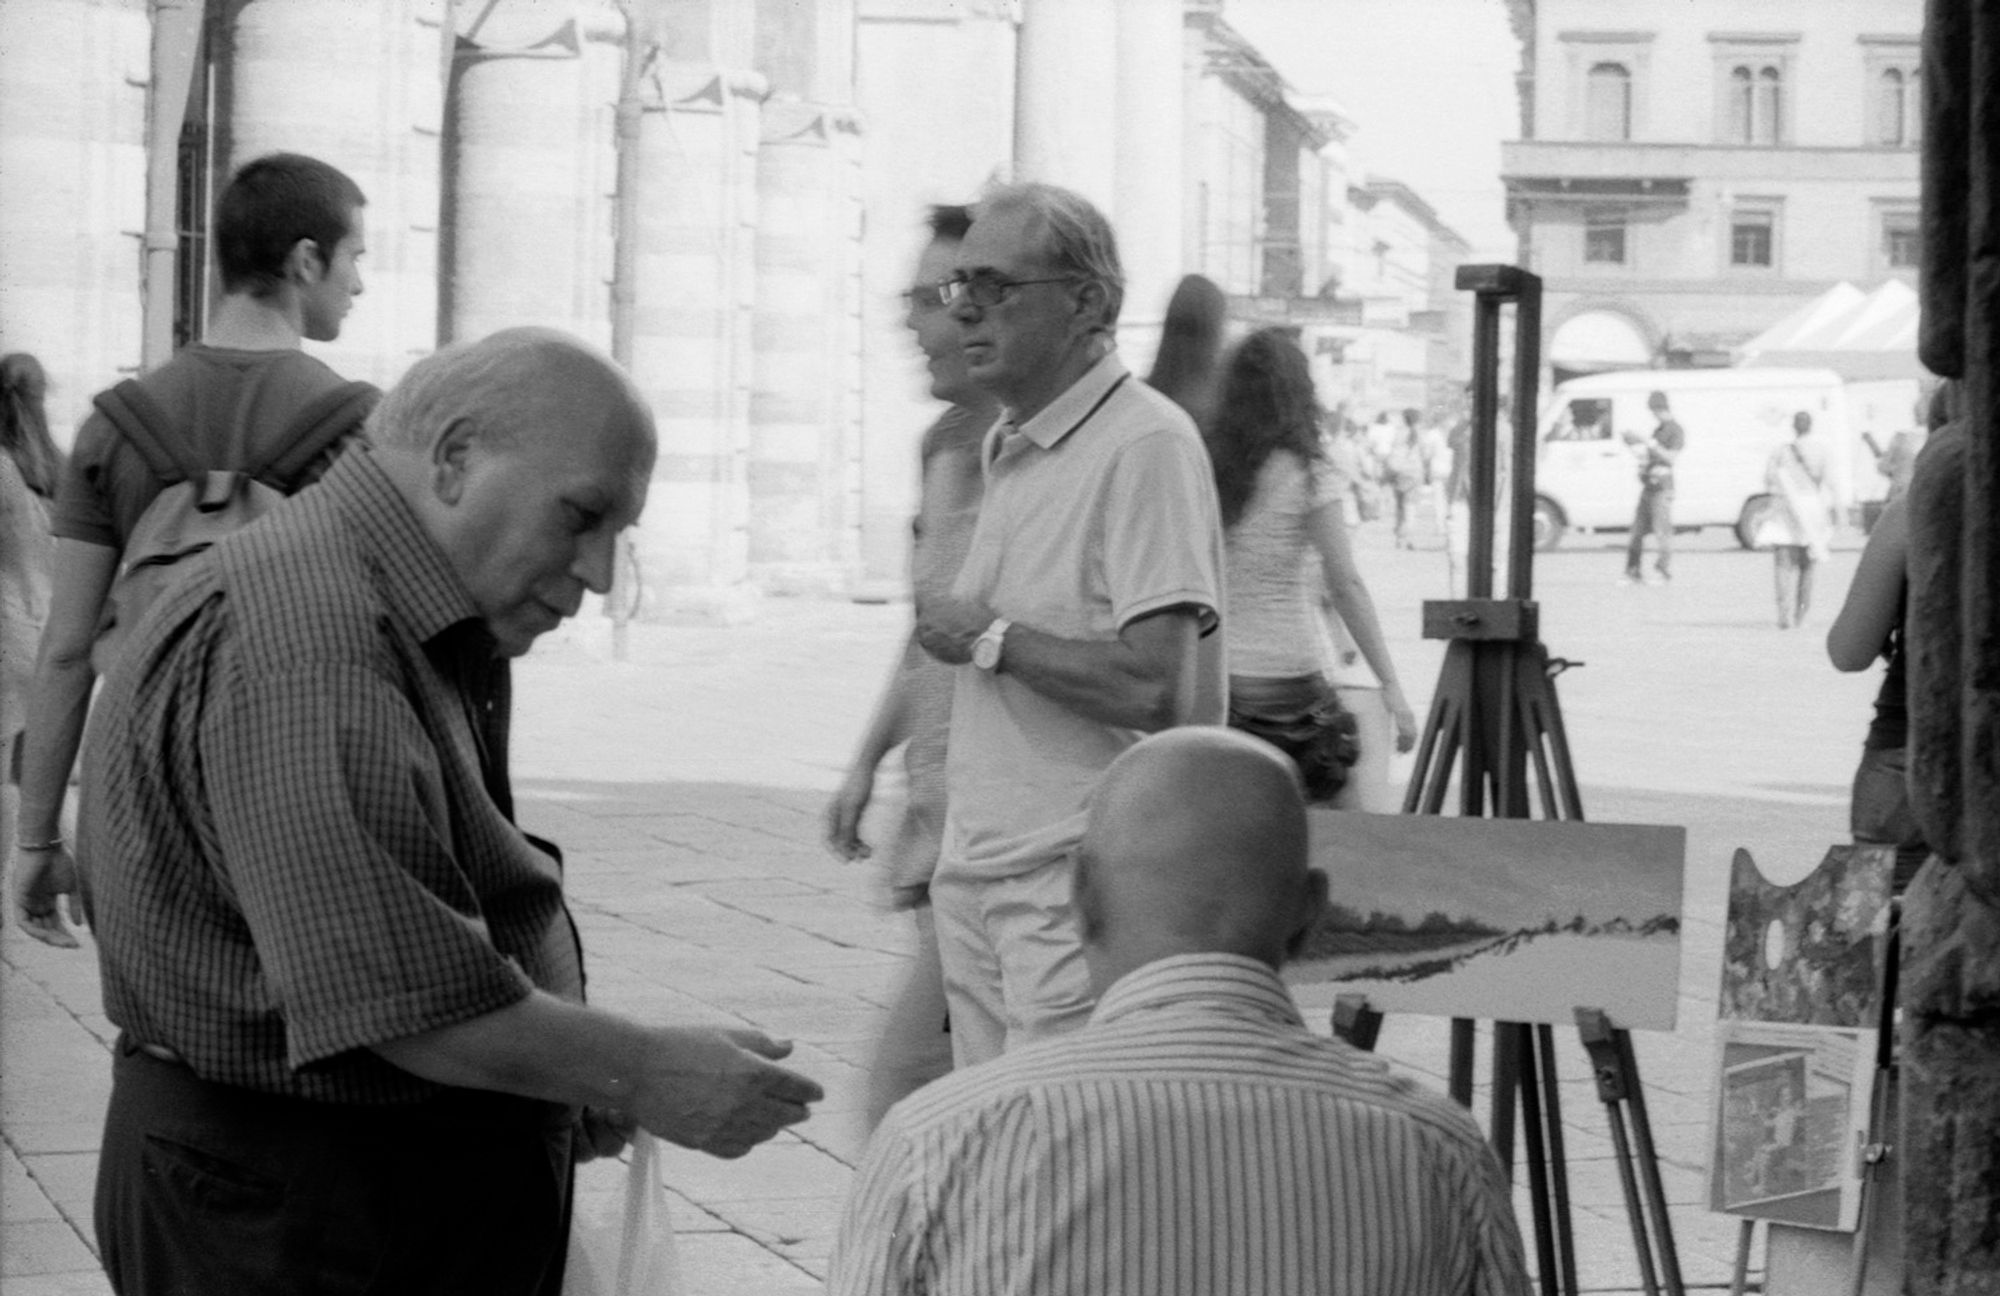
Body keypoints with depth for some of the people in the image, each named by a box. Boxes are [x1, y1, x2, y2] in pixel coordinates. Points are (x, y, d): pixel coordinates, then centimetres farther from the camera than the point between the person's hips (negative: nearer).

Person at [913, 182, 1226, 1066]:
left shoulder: (1144, 445, -13)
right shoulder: (1007, 448, 17)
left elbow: (1154, 689, -23)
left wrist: (990, 639, -12)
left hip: (1086, 885, -9)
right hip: (977, 876, 9)